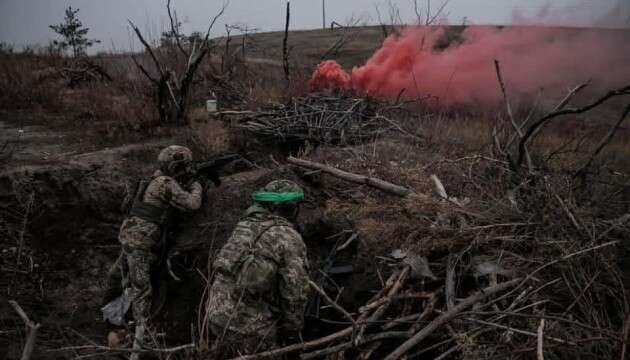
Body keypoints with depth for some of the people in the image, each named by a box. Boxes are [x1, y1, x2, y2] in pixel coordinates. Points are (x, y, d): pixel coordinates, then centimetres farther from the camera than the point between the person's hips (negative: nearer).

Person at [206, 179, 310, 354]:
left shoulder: (243, 225, 6)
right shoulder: (290, 239, -13)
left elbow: (225, 267, 12)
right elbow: (295, 292, -14)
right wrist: (293, 329, 2)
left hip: (218, 316, 6)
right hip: (251, 327, -5)